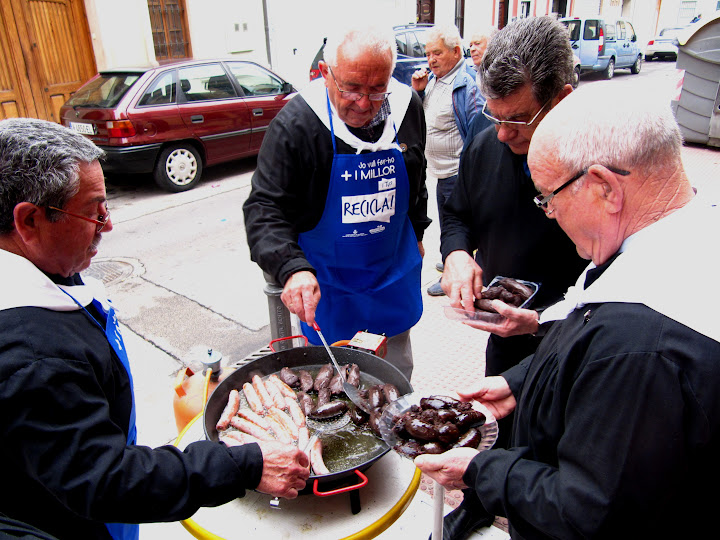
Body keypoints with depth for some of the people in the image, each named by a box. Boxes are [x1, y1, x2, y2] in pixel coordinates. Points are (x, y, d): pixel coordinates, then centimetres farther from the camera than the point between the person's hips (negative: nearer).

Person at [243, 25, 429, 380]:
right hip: (327, 282, -4)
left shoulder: (407, 107, -6)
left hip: (394, 272, 4)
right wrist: (292, 268, -38)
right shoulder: (295, 124, -21)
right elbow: (264, 208, -23)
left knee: (397, 371, 22)